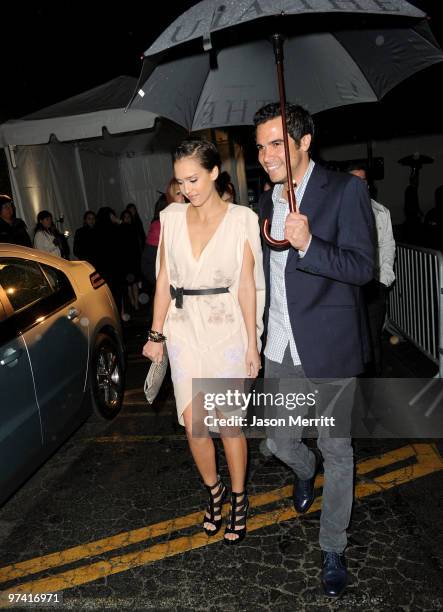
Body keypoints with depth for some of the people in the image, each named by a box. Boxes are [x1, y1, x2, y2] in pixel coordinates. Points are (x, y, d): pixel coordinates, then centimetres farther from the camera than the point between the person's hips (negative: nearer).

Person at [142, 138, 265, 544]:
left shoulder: (241, 219, -5)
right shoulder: (172, 217, 3)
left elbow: (246, 285, -4)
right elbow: (164, 279, 6)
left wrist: (252, 344, -4)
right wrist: (157, 334, 6)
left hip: (227, 329, -3)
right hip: (184, 328, 3)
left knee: (228, 424, 4)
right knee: (194, 424, 5)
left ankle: (239, 499, 30)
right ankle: (214, 490, 33)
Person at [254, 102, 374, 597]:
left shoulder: (345, 190, -9)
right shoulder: (266, 201, 10)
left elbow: (362, 268, -14)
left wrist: (308, 244, -30)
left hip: (329, 349, -5)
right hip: (279, 351, 5)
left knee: (336, 452, 10)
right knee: (279, 442, 16)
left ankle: (333, 549, 31)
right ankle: (305, 472, 52)